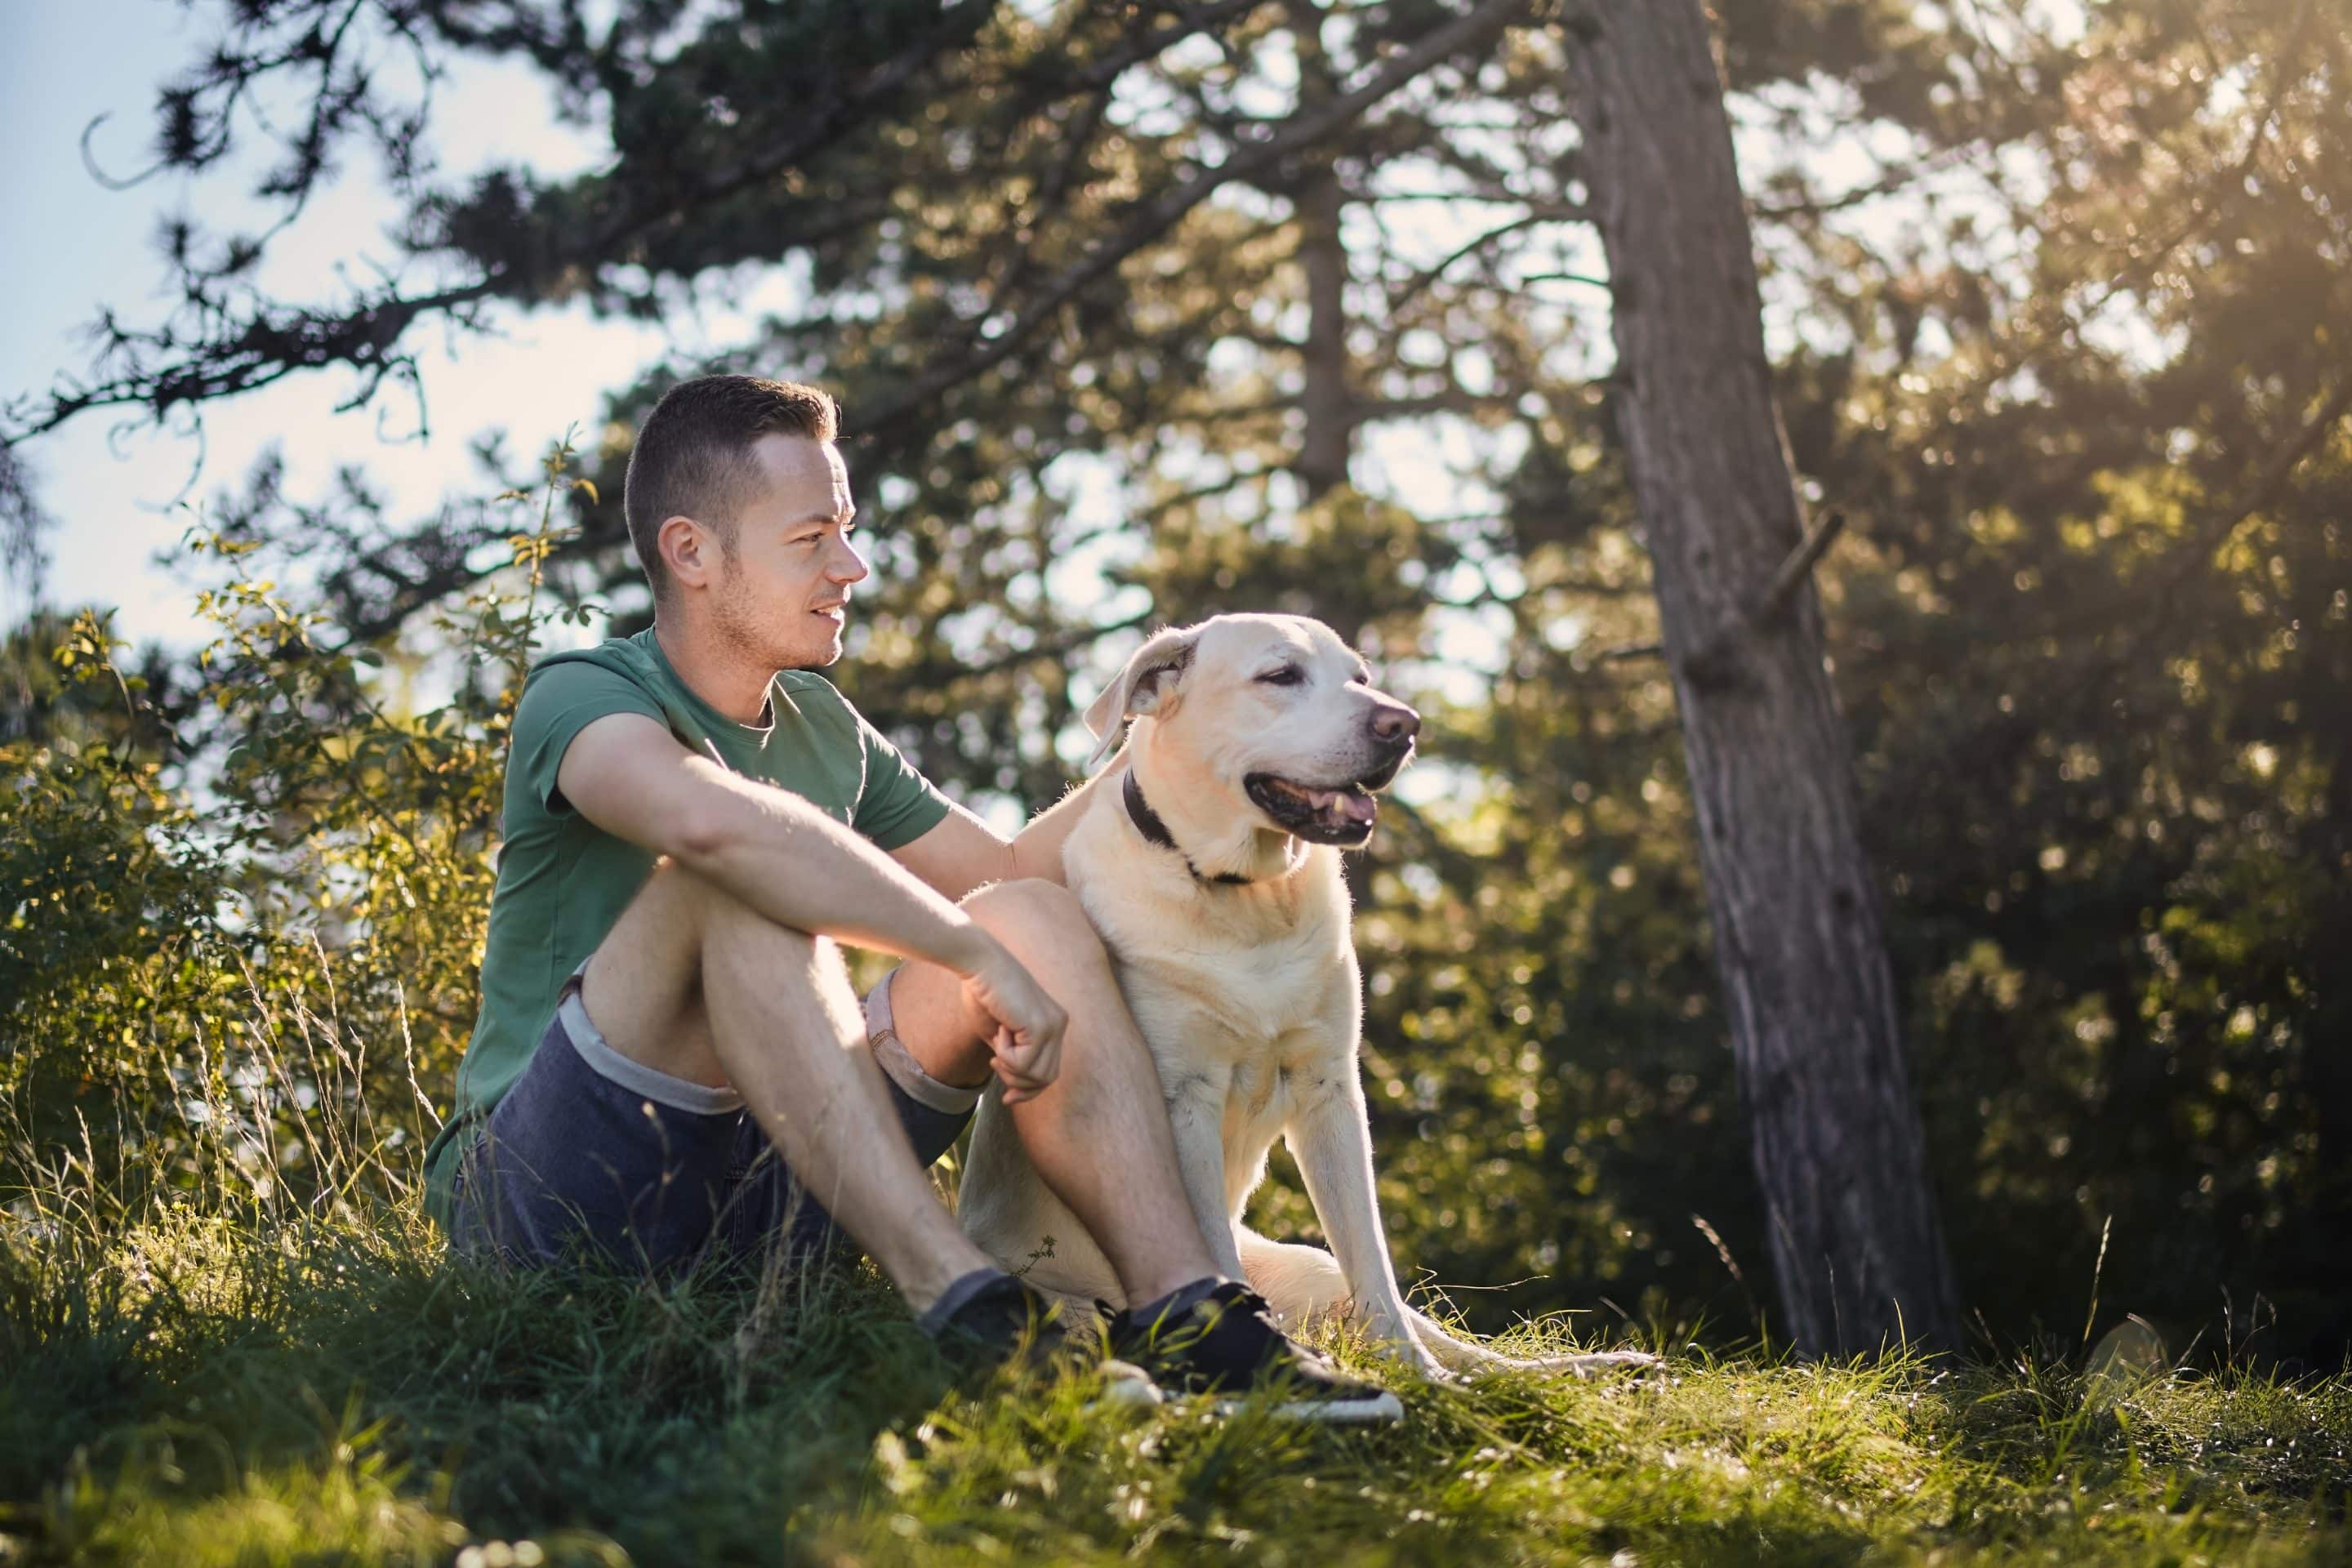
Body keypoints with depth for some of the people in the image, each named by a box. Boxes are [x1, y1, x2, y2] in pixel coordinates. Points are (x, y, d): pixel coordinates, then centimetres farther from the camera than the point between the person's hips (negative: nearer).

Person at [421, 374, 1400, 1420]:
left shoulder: (823, 728, 14)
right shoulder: (583, 697, -11)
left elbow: (1007, 870, 25)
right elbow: (711, 816, -35)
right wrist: (977, 958, -33)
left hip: (745, 1183, 7)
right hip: (540, 1196, -7)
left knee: (1035, 918, -6)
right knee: (742, 880, -30)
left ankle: (1180, 1312, -23)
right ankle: (955, 1299, -40)